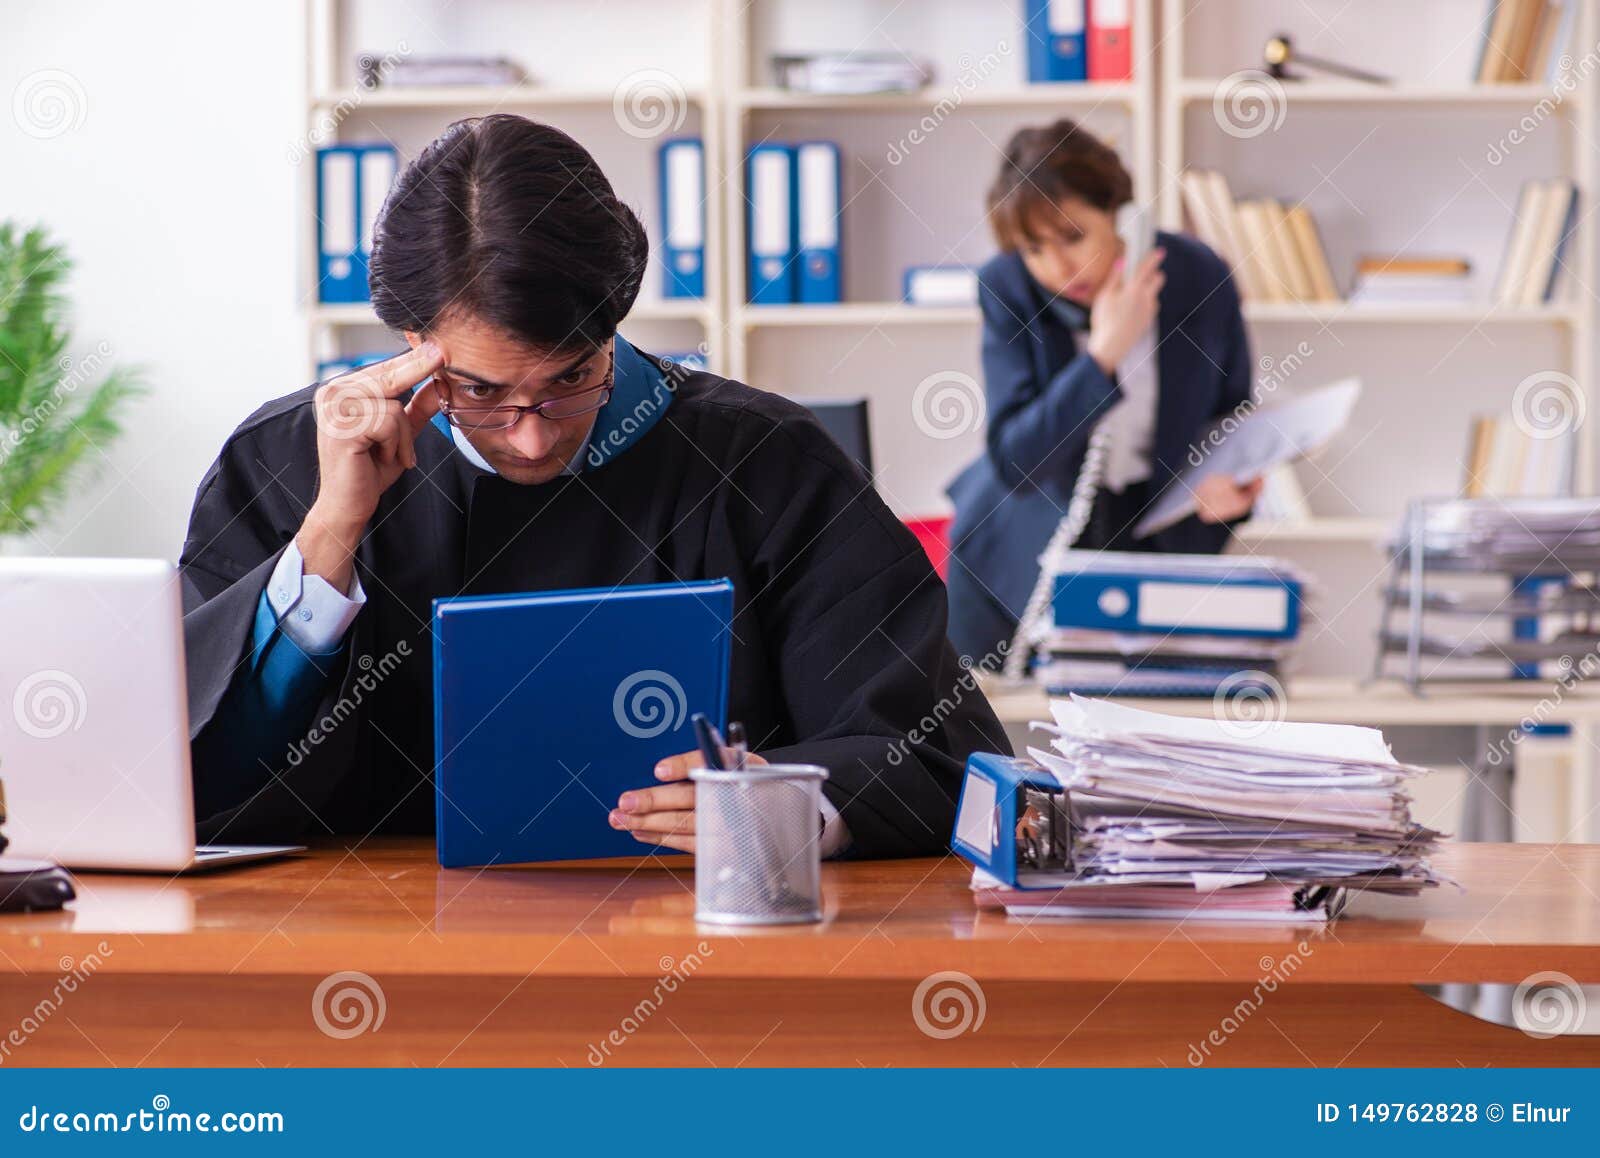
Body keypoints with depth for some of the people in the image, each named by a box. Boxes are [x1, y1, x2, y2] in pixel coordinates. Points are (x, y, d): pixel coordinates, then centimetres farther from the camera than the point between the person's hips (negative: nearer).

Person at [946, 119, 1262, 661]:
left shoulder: (1199, 276, -14)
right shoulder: (1005, 289, -18)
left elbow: (1232, 412, 4)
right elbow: (1014, 462, -26)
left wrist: (1227, 478, -18)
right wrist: (1103, 355, -35)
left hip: (1160, 531, 1)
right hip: (1027, 549, -1)